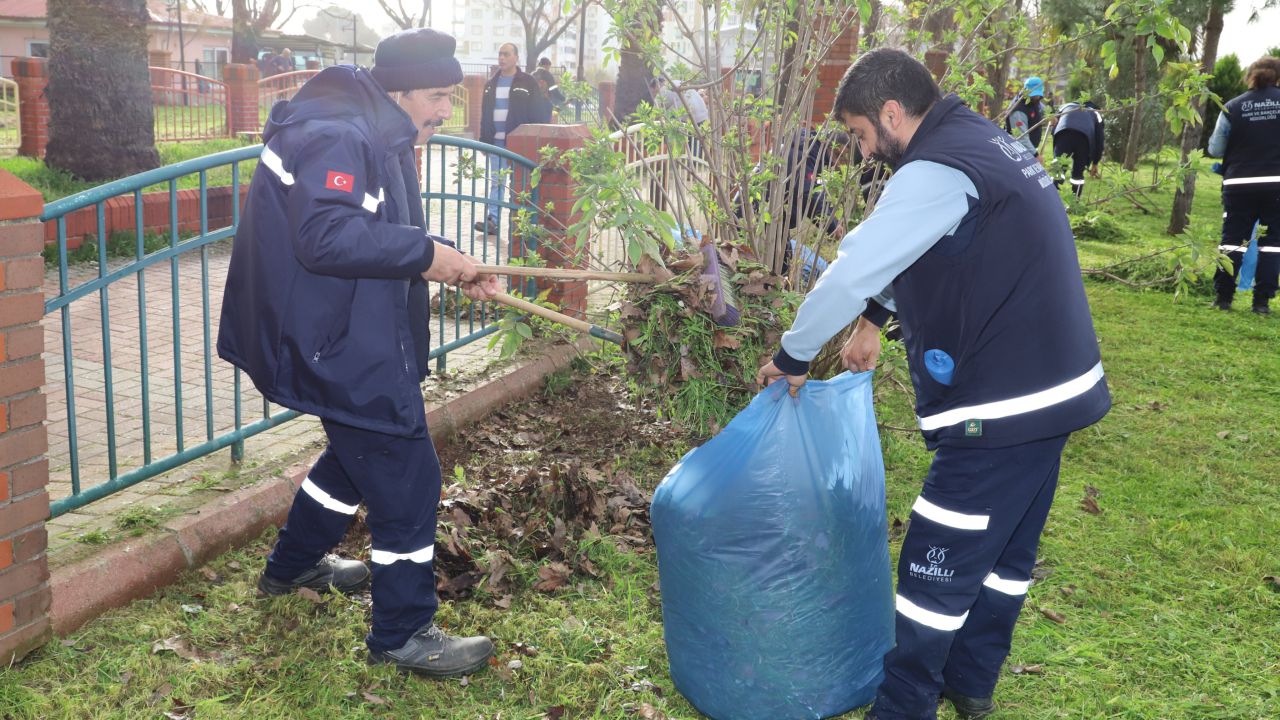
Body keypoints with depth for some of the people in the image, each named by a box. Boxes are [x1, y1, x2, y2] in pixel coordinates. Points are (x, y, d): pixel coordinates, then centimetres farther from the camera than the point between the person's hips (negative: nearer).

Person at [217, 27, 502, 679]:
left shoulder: (376, 139, 14)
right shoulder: (336, 138, -20)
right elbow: (327, 237, -32)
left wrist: (453, 272, 5)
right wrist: (425, 252, -26)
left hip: (352, 337, 11)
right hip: (339, 346, -11)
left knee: (358, 450, 26)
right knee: (407, 476, -4)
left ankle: (292, 566, 46)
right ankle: (403, 634, 9)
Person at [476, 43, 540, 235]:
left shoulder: (528, 82, -1)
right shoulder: (491, 83, 13)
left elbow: (534, 113, -5)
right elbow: (485, 113, 15)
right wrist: (483, 139, 8)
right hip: (496, 141, 4)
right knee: (496, 182, 4)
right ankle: (492, 220, 4)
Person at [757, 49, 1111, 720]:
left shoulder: (936, 172, -19)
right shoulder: (989, 142, 12)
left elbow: (849, 277, -21)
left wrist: (792, 358, -8)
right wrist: (875, 318, 20)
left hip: (999, 408, -10)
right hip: (1057, 387, 10)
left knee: (938, 569, 1)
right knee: (1008, 549, 21)